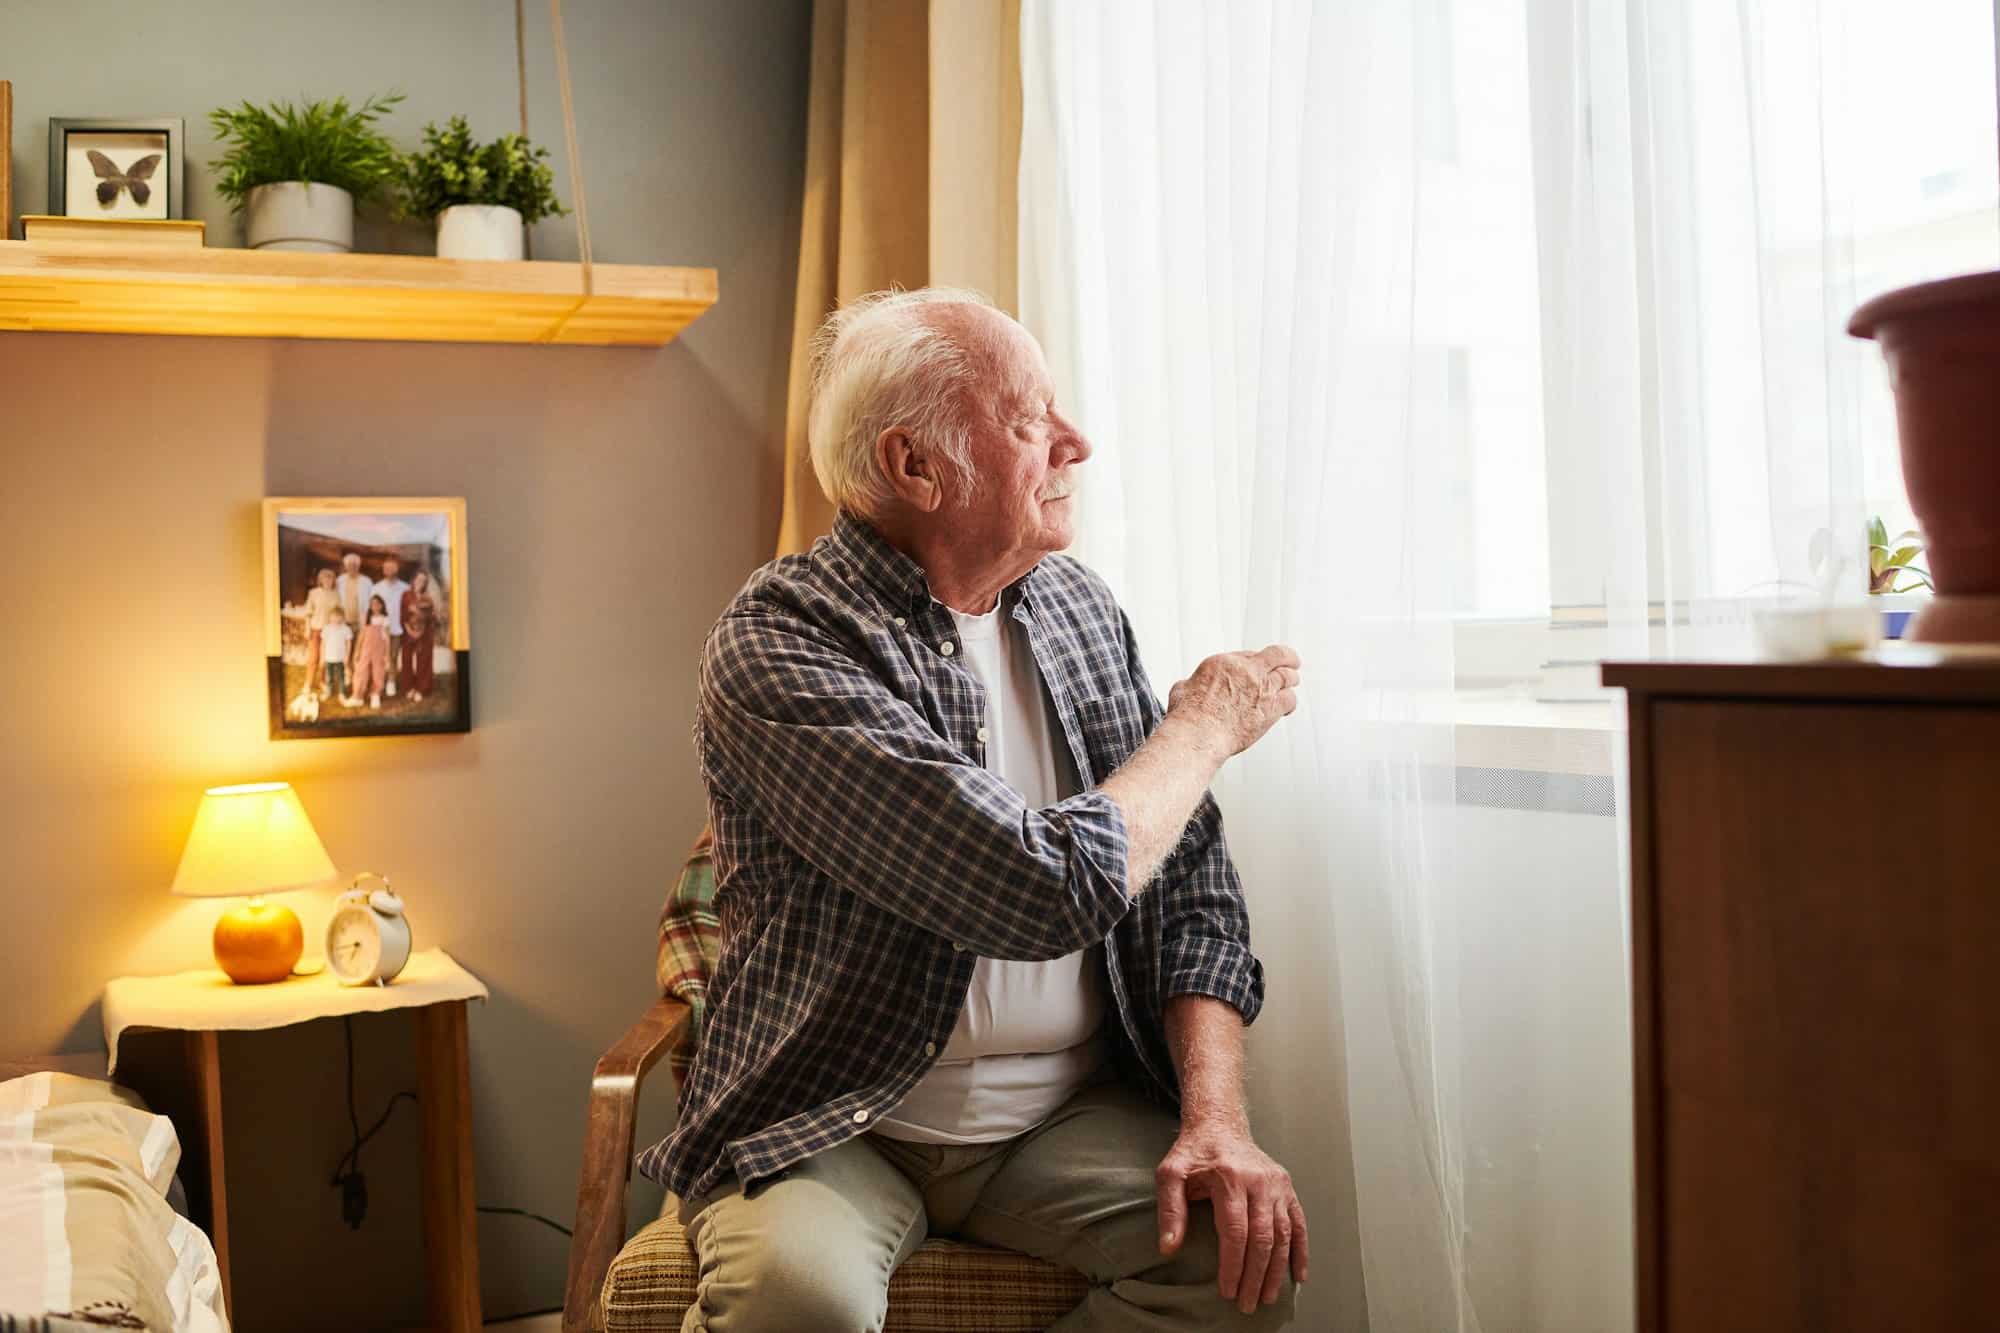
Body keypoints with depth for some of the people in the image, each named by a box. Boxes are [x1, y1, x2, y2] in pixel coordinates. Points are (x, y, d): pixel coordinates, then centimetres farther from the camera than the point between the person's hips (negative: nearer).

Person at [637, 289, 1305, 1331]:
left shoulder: (1079, 608, 6)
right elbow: (1043, 889, -25)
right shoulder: (776, 644, -17)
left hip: (1072, 1115, 5)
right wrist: (1206, 724, -7)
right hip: (836, 1124, -5)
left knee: (1245, 1248, -20)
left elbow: (1189, 874, 5)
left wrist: (1216, 1116, -10)